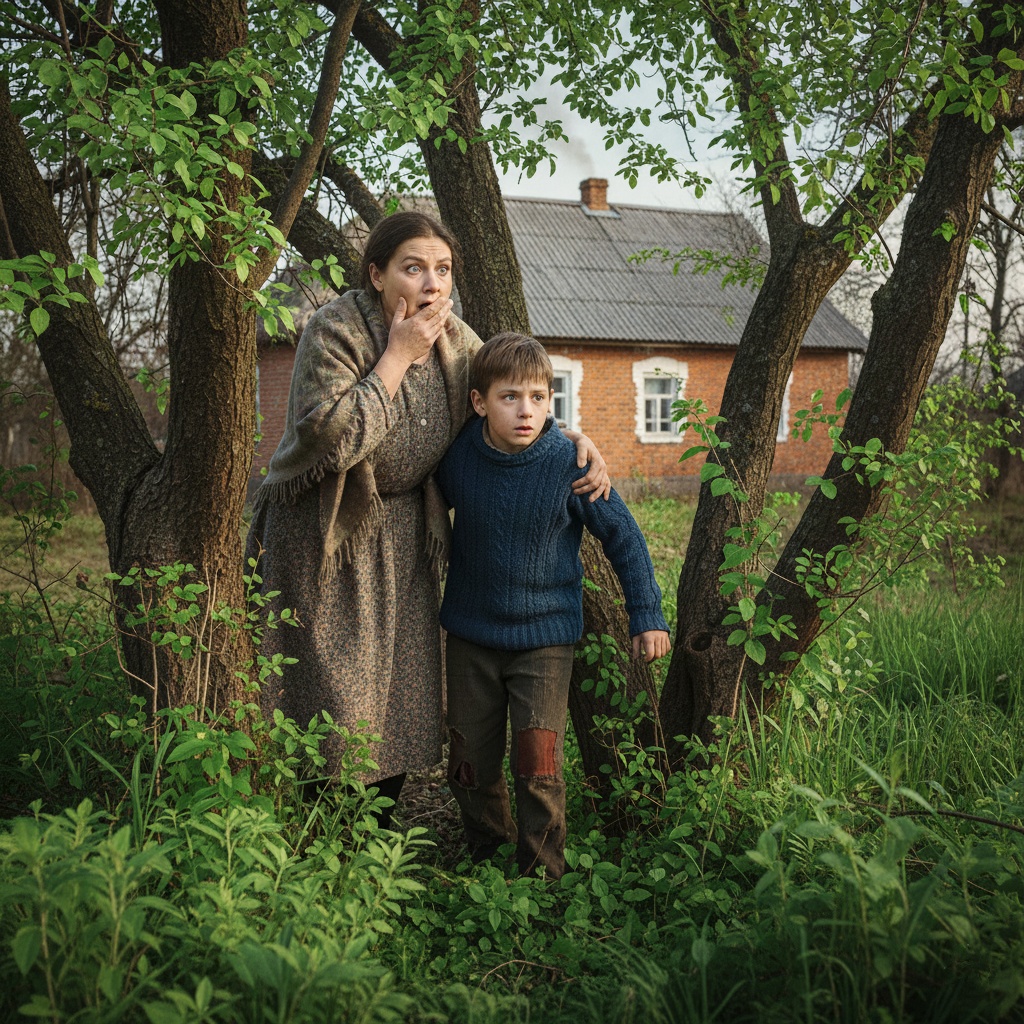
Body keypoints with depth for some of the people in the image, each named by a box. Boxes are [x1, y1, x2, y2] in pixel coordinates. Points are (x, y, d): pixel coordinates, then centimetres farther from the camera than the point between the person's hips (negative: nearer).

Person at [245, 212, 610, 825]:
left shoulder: (453, 338, -2)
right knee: (334, 694, -2)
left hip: (405, 533, 6)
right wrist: (397, 356, -25)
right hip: (326, 537, -5)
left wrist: (574, 438, -6)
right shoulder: (335, 331, -19)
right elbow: (330, 439, -30)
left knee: (403, 684, 11)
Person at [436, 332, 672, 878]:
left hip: (545, 636, -3)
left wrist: (647, 615, -3)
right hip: (470, 634, 3)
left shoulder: (570, 465, -16)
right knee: (470, 764, 12)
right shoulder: (457, 457, -9)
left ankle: (542, 874, 15)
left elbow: (623, 535, -5)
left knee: (537, 766, -4)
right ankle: (485, 857, 34)